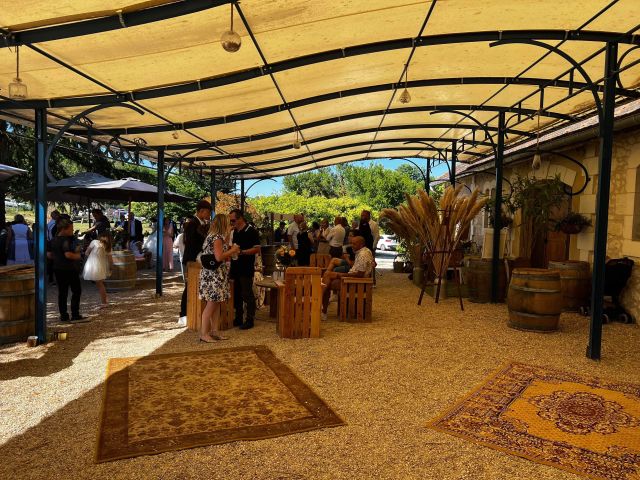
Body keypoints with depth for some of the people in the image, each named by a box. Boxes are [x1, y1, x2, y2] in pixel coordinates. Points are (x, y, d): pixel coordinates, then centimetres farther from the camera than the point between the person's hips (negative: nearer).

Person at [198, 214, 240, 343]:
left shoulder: (216, 236, 14)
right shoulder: (217, 237, -16)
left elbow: (222, 249, 15)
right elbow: (219, 257, -23)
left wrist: (228, 234, 14)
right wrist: (233, 250, -12)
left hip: (217, 275, 10)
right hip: (213, 275, -10)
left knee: (217, 303, 12)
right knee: (211, 304, -4)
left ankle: (215, 331, 19)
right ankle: (204, 334, 4)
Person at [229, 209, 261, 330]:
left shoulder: (251, 231, -10)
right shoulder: (235, 232, 13)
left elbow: (257, 248, -16)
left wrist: (241, 252, -23)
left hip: (246, 269, -8)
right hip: (235, 268, 8)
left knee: (247, 295, -1)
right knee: (236, 294, 13)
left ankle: (250, 320, 8)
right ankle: (238, 318, 24)